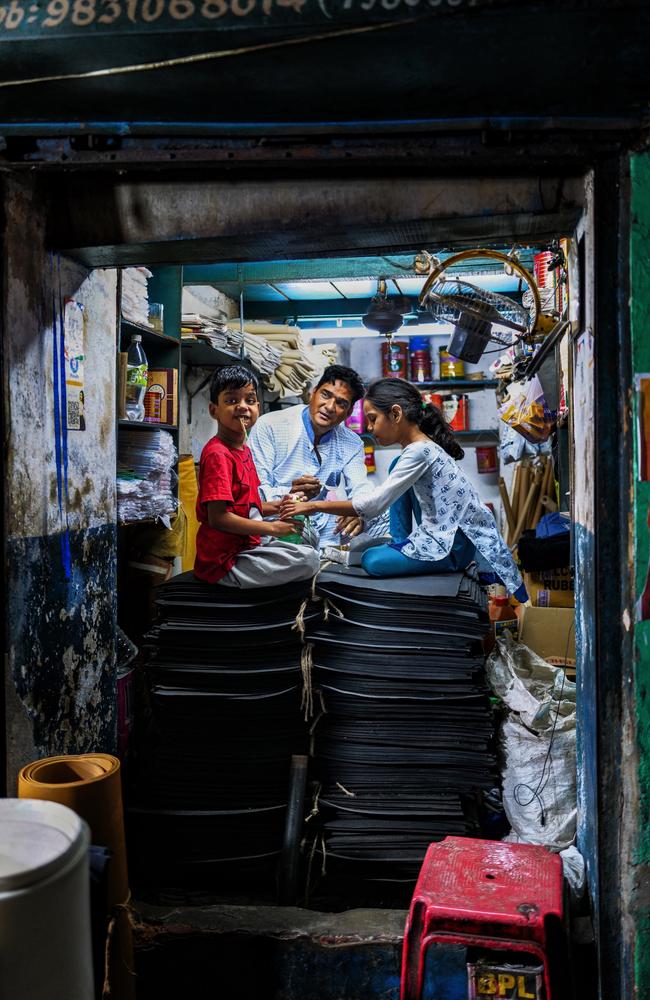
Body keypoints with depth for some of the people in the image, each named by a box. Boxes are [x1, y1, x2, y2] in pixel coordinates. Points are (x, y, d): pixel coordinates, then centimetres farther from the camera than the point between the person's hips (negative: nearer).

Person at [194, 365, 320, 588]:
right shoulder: (218, 455, -18)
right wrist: (272, 528, -19)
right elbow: (218, 517, -24)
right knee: (308, 560, -20)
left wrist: (276, 507, 3)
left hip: (248, 543, 10)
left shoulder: (244, 450, 11)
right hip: (225, 563, -10)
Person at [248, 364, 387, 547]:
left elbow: (360, 491, -3)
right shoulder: (269, 427, -4)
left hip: (325, 530, 5)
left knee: (386, 521, -12)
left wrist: (358, 513, -28)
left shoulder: (351, 444, 12)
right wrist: (289, 493, -31)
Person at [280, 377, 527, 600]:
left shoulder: (419, 452, -21)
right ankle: (401, 548, 11)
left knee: (372, 561, -19)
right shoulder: (419, 446, 9)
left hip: (452, 545, -10)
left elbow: (375, 504, -24)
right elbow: (384, 497, 15)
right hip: (439, 533, 10)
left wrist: (314, 506, -20)